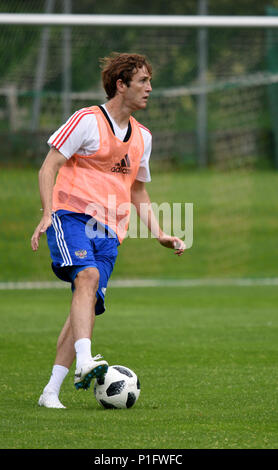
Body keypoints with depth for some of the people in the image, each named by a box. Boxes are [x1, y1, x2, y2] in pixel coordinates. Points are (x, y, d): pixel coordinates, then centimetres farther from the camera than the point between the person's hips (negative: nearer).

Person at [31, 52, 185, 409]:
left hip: (109, 232, 6)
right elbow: (48, 168, -4)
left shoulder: (142, 136, 19)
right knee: (87, 275, -31)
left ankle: (51, 391, -7)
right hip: (72, 215, -6)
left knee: (88, 305, -7)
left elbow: (138, 192, 29)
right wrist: (48, 212, -18)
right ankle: (84, 362, -45)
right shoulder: (88, 121, -1)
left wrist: (159, 234, 16)